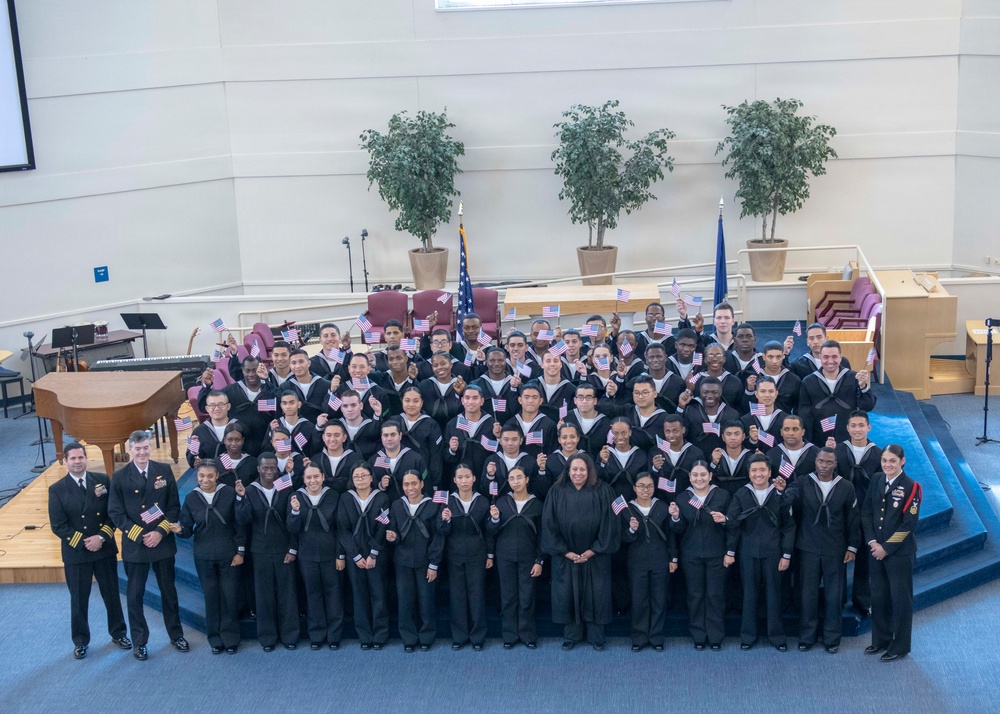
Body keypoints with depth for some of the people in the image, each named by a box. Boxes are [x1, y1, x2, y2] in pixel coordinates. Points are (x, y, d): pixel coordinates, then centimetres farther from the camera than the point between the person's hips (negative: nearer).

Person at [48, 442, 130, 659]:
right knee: (79, 599, 10)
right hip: (75, 552, -1)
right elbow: (58, 525, -8)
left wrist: (101, 537, -14)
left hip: (105, 549, 1)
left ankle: (118, 633, 30)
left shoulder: (103, 480, -1)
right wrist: (83, 542, -15)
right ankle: (80, 641, 25)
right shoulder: (57, 490, -5)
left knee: (112, 594, 13)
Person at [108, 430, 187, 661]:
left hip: (163, 542, 1)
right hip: (134, 544, -1)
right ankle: (139, 642, 19)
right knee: (135, 595, 6)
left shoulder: (164, 471, 0)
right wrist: (140, 535, -14)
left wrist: (160, 532, -12)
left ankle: (176, 635, 28)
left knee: (169, 591, 13)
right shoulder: (120, 477, -5)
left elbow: (174, 506, 1)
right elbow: (116, 514, -6)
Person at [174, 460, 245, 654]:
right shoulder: (191, 498, -1)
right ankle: (215, 638, 20)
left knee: (230, 596, 2)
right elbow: (188, 529, 3)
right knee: (211, 597, 7)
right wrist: (180, 529, -20)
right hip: (204, 557, 2)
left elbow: (240, 524, -2)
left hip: (229, 555, -2)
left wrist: (240, 551, -3)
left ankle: (231, 638, 17)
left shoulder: (229, 493, -7)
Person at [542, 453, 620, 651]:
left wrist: (593, 550, -11)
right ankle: (571, 635, 19)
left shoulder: (601, 491, -6)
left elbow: (608, 523, -7)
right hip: (565, 555, 1)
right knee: (568, 595, 6)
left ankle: (596, 636, 18)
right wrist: (565, 551, -10)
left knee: (595, 595, 5)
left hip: (595, 555, -1)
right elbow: (549, 524, -5)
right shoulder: (556, 492, -4)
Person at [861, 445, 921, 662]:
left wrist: (886, 547, -13)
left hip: (899, 552, -5)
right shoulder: (876, 481, 4)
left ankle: (900, 646, 16)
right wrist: (872, 542, -6)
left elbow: (909, 523, -14)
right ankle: (880, 640, 27)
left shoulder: (911, 487, -11)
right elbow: (866, 512, 6)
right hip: (876, 550, 5)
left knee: (900, 599, 4)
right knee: (878, 596, 13)